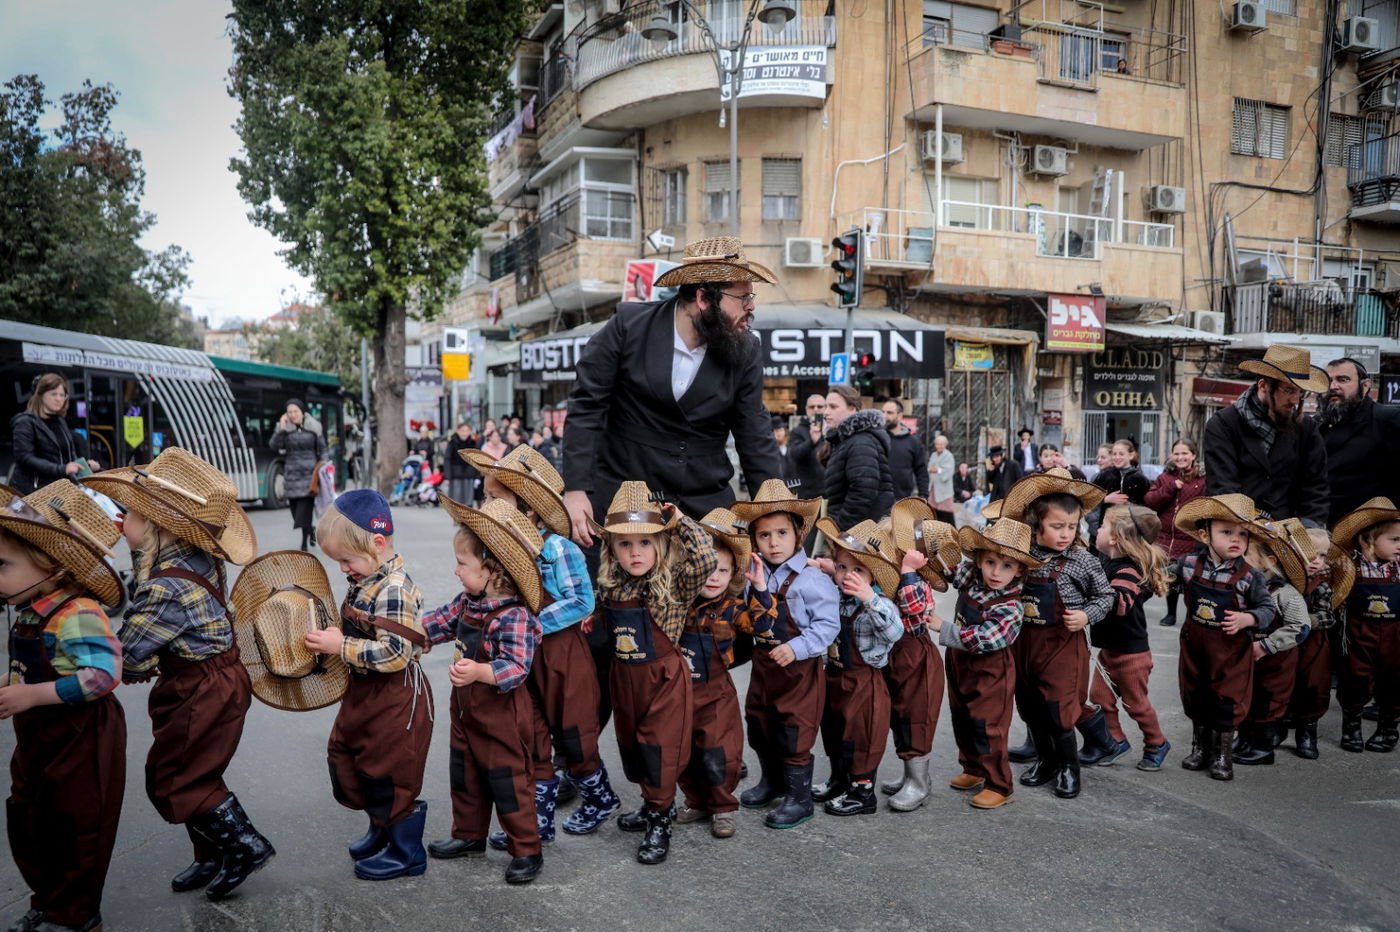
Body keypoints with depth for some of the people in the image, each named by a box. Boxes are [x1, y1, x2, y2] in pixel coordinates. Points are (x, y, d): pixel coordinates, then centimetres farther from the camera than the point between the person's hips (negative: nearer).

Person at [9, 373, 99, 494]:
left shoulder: (61, 422, 19)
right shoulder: (25, 422, -2)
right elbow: (25, 459, -13)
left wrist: (85, 464, 3)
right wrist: (61, 469, -24)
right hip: (36, 490, -6)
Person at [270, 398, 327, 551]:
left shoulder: (313, 427, 3)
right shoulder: (284, 428, 4)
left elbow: (322, 449, 8)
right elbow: (274, 445, -8)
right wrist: (281, 428, -16)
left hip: (309, 472, -2)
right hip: (292, 474, 2)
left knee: (305, 508, -10)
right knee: (296, 508, 5)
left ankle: (304, 542, -6)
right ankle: (311, 529, 31)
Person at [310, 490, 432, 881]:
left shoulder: (394, 590, -25)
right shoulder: (364, 582, 4)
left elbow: (395, 654, -30)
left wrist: (341, 647, -26)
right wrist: (331, 636, 3)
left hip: (396, 698, -10)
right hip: (365, 692, 10)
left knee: (388, 774, 4)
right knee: (344, 759, 21)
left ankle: (406, 852, 24)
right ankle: (382, 830, 41)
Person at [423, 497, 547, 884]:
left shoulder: (513, 617, -28)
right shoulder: (468, 602, 1)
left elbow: (516, 667, -34)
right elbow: (440, 623, 17)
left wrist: (479, 672, -48)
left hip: (502, 716, -9)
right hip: (467, 710, 9)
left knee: (508, 781, 3)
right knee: (465, 775, 23)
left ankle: (526, 850, 17)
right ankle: (469, 834, 42)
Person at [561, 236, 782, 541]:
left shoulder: (745, 350, -3)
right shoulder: (628, 326, -10)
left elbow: (755, 434, 3)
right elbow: (585, 408, -8)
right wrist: (575, 490, -14)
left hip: (705, 504, 3)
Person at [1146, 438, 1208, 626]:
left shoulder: (1204, 479, -5)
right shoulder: (1165, 477, 9)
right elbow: (1149, 501, 1)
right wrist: (1169, 488, -10)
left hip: (1191, 540, -4)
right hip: (1166, 537, 4)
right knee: (1170, 578, 14)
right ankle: (1171, 613, 29)